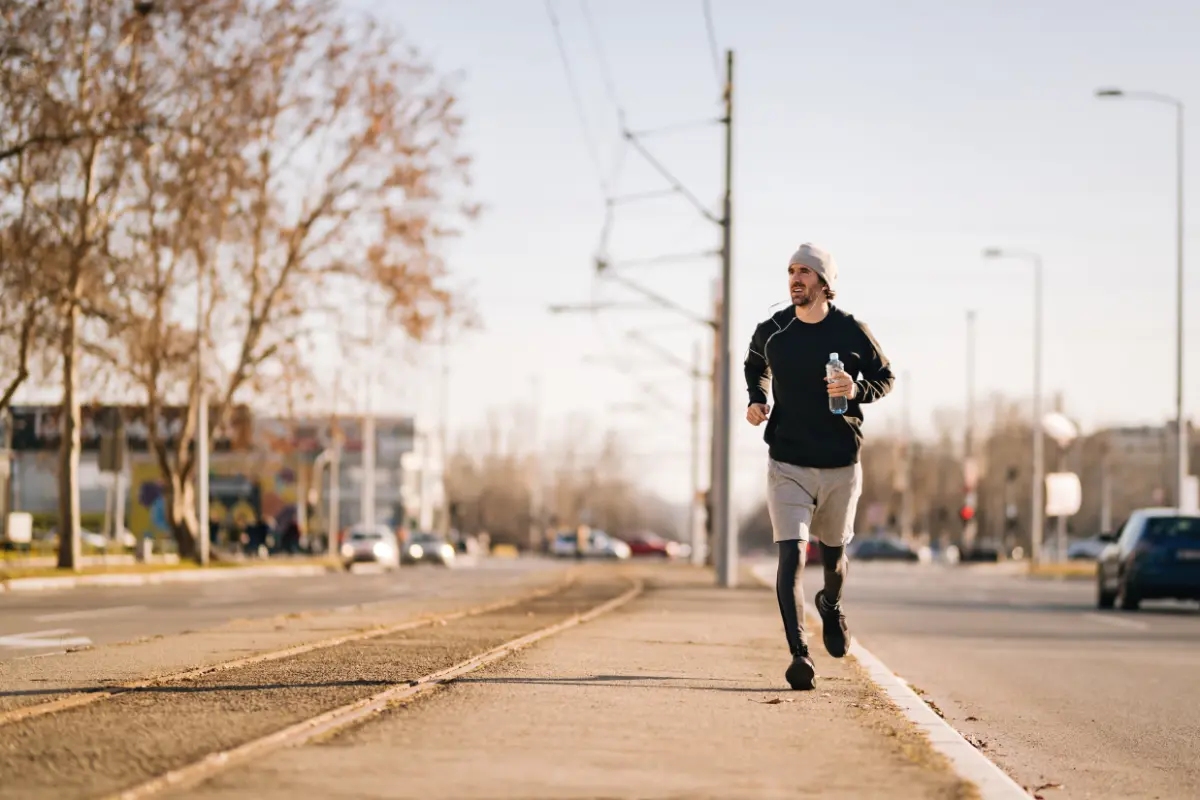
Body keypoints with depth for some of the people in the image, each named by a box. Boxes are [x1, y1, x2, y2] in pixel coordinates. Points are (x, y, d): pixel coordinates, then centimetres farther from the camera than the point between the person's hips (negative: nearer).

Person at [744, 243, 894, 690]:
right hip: (787, 464, -1)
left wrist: (857, 390, -15)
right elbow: (755, 367, 20)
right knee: (791, 555, -16)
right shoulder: (770, 333, -2)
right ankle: (799, 656, -20)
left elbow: (885, 377, 7)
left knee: (833, 554, 18)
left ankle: (832, 605, 52)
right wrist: (757, 401, 1)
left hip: (841, 466, 1)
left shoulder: (852, 333, -6)